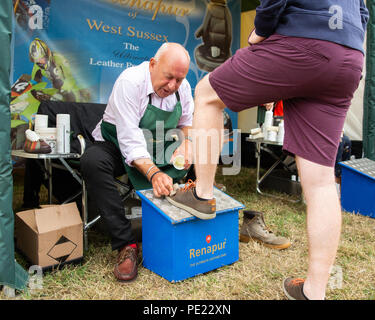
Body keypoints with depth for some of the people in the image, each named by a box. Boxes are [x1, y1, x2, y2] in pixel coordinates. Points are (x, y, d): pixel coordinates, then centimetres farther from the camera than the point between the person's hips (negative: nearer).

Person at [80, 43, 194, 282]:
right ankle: (126, 244, -33)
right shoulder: (130, 82, -25)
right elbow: (130, 141, -33)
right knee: (92, 162, -35)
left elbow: (187, 121, 10)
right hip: (117, 147, -5)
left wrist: (186, 141, -14)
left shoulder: (182, 87, -6)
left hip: (157, 150, 6)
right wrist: (154, 173, -48)